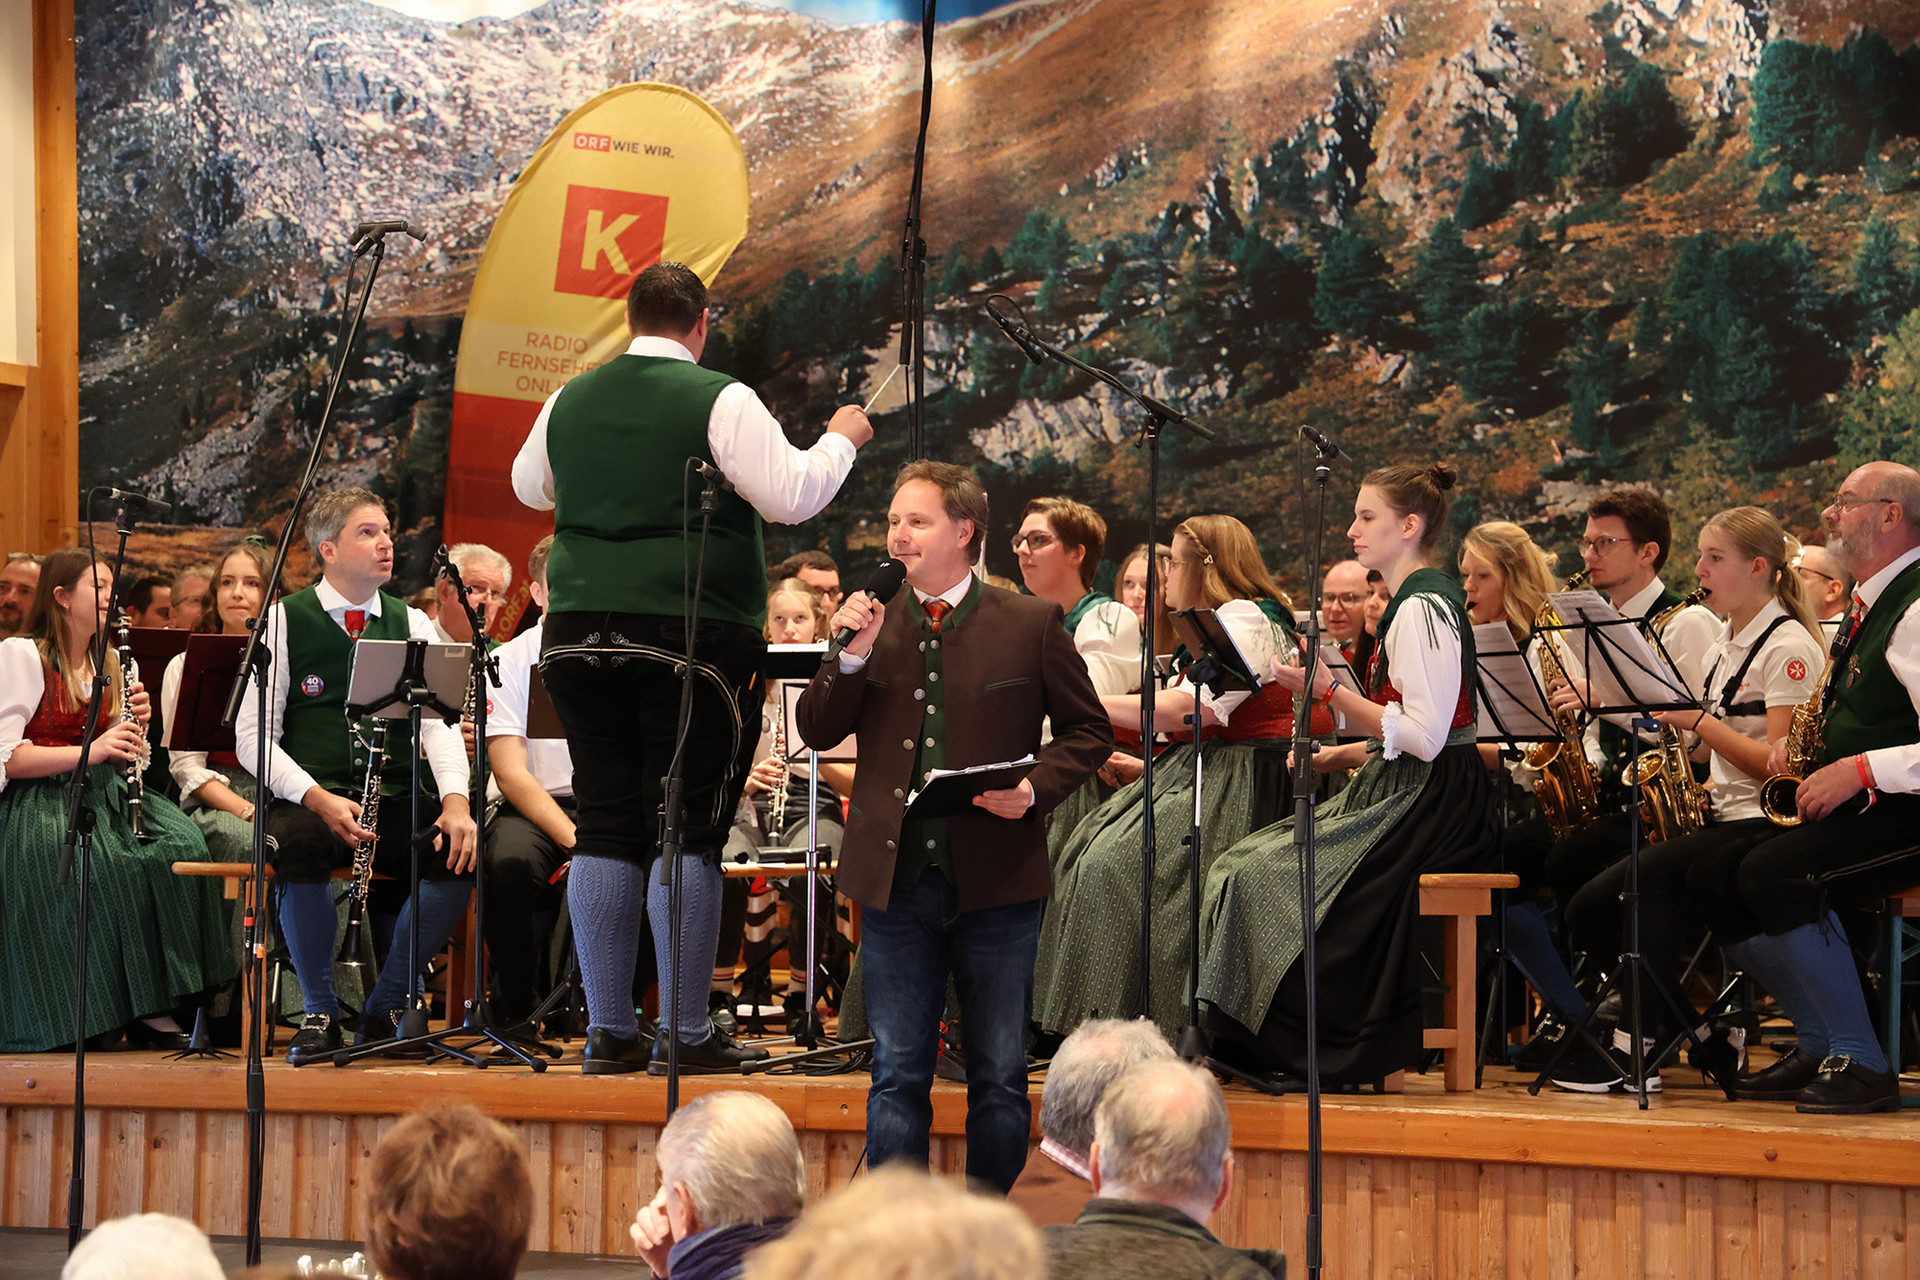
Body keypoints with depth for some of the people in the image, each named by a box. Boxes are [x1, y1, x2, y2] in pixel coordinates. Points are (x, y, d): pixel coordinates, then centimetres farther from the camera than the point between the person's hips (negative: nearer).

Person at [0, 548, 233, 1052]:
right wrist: (91, 750, -21)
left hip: (103, 794, 6)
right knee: (112, 866, -34)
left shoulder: (109, 665, 19)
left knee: (180, 846, -23)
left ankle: (155, 1009, -23)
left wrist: (134, 726, -2)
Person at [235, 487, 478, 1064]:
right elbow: (253, 737, -2)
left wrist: (455, 800, -17)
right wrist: (318, 799, -18)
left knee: (462, 853, -28)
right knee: (298, 844, -38)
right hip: (306, 802, -3)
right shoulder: (284, 622, 4)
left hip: (395, 800, 3)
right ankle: (320, 1012, -16)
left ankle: (386, 1005, -6)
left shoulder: (412, 624, 16)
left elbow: (440, 720, 4)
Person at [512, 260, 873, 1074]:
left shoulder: (569, 403, 11)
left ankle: (607, 1031, 9)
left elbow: (528, 489, 27)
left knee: (605, 826, 7)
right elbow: (792, 498, -10)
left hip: (580, 634, 5)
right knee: (688, 831, -1)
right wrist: (841, 441, 7)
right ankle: (685, 1034, -1)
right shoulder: (720, 401, -6)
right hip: (689, 635, -5)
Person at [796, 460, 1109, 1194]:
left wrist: (1036, 788, -12)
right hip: (897, 879, 2)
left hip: (995, 882, -2)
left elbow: (1088, 732, 6)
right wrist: (853, 657, -10)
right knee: (897, 1077, 4)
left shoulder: (1030, 625, 0)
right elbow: (817, 732, 5)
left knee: (999, 1078, 4)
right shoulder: (873, 624, 8)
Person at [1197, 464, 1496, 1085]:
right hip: (1408, 794, 10)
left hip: (1426, 801, -10)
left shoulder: (1423, 608, -15)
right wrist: (1339, 755, 13)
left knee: (1258, 876, -14)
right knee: (1246, 864, 4)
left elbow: (1424, 738, -23)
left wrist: (1330, 691, -19)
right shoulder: (1420, 602, 18)